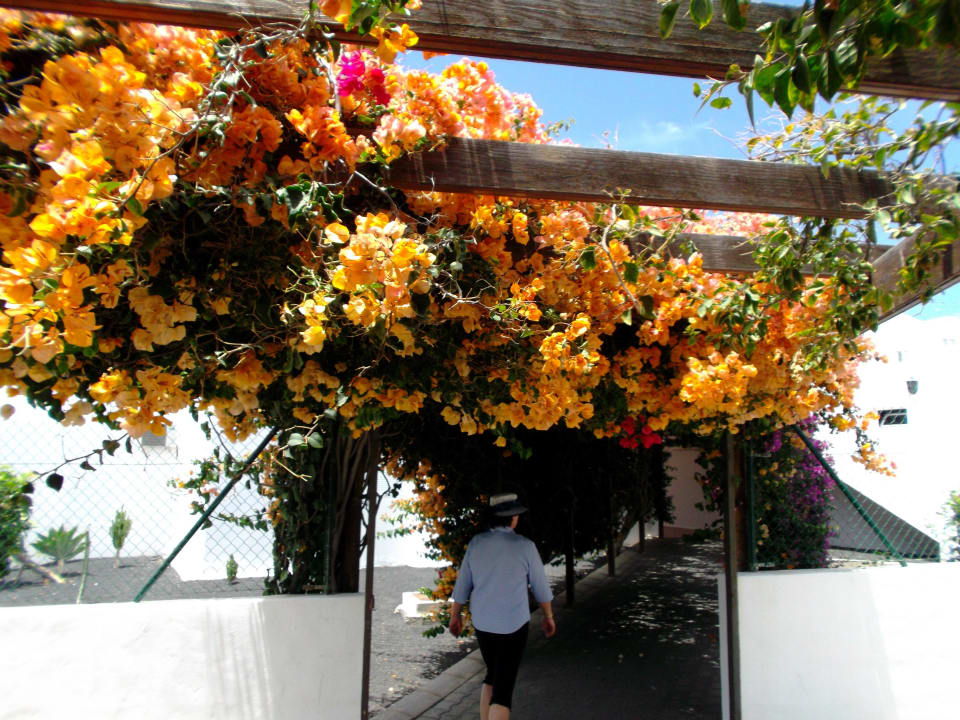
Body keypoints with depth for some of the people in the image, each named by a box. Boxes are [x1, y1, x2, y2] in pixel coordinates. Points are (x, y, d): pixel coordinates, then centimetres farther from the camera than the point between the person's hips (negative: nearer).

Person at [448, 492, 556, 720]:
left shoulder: (476, 543, -4)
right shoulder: (525, 546, -13)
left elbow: (462, 584, 3)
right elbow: (541, 587, -1)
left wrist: (455, 616, 16)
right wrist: (548, 616, 14)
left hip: (482, 623, 4)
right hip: (513, 625, -4)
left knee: (493, 675, 24)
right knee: (503, 685, -1)